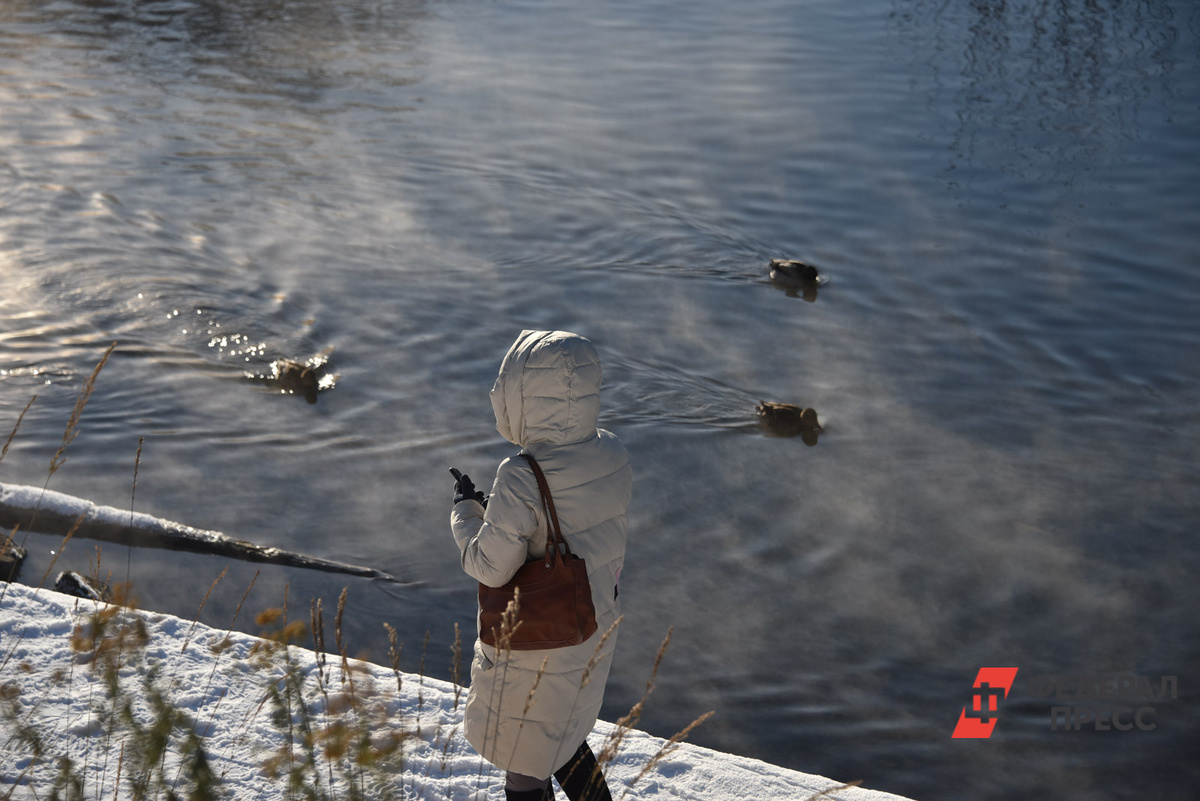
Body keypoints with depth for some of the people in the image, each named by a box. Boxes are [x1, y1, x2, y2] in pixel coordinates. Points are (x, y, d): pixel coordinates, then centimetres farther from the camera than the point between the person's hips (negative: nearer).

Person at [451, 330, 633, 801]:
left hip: (532, 649, -7)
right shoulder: (613, 456, -9)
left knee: (523, 761, 16)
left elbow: (489, 566, -22)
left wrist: (465, 509, -5)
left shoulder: (522, 480, -31)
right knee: (562, 739, 30)